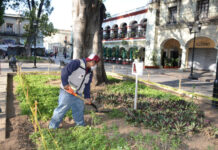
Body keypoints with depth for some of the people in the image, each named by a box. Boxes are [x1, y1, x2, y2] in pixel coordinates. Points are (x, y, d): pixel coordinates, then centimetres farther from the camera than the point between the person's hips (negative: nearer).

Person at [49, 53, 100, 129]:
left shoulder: (90, 72, 8)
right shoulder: (76, 63, -19)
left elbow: (87, 85, 12)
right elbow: (64, 71, -23)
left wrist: (87, 97, 9)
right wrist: (65, 83, -25)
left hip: (77, 94, 8)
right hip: (67, 92, -8)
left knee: (79, 109, 17)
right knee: (61, 109, -2)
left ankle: (81, 124, 35)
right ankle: (52, 127, 11)